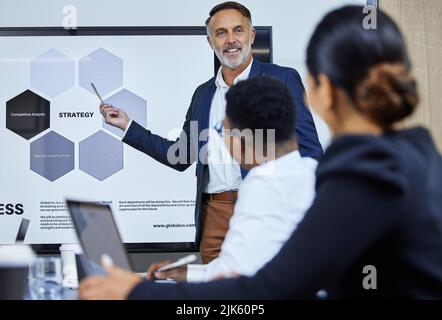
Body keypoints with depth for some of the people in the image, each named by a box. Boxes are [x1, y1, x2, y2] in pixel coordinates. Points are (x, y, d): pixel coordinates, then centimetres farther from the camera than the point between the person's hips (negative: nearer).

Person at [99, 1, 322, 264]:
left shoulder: (281, 80, 3)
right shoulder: (203, 94, 19)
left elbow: (309, 149, -1)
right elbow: (181, 157, 21)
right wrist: (127, 126, 18)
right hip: (214, 216, 4)